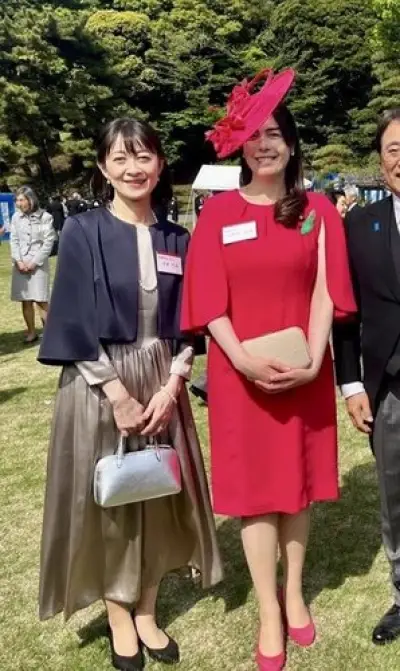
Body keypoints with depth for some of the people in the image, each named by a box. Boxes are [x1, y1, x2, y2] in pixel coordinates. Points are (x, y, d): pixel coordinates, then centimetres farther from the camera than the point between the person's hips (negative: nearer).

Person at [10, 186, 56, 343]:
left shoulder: (45, 217, -5)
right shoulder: (16, 217, 5)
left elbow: (48, 242, -6)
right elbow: (14, 240, 6)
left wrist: (34, 262, -10)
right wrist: (18, 261, -7)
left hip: (38, 263, -3)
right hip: (20, 263, 4)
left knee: (41, 300, -6)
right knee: (25, 300, 5)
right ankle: (31, 332, 14)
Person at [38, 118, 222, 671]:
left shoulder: (176, 240, 4)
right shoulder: (82, 233, -7)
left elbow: (188, 323, 5)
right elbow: (74, 325, -11)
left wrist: (171, 385, -9)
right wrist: (118, 395, -15)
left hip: (161, 384, 4)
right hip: (99, 385, -3)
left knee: (158, 496, 11)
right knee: (108, 498, 7)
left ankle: (147, 614, 30)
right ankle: (120, 620, 26)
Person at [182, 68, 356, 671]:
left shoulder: (318, 210, 3)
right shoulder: (218, 212, -1)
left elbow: (324, 291, -3)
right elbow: (209, 300, -5)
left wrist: (313, 362, -15)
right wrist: (243, 359, -17)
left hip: (304, 371, 1)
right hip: (240, 372, -1)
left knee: (298, 482, 12)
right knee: (254, 487, 5)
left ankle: (295, 593, 32)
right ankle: (268, 611, 20)